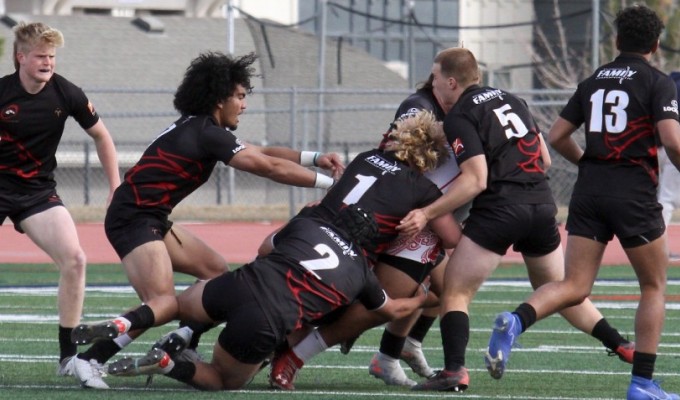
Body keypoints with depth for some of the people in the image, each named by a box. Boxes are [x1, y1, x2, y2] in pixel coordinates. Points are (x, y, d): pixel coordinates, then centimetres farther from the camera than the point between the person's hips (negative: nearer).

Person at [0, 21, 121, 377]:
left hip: (38, 191, 2)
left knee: (74, 260, -15)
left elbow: (100, 135, 9)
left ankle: (69, 357, -7)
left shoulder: (66, 94, -7)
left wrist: (116, 188, 7)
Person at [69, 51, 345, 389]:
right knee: (163, 303, -24)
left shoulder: (200, 128, 13)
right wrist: (329, 182, -8)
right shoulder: (207, 135, -16)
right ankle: (90, 359, -23)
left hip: (151, 219, 11)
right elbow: (270, 167, -14)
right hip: (134, 219, -11)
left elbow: (262, 153, 18)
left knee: (216, 270, 14)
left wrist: (314, 158, 7)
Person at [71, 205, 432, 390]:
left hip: (240, 283, 2)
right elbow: (393, 310, 39)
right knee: (226, 380, 22)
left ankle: (123, 325, 1)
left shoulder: (307, 226, 21)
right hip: (268, 324, -2)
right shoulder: (361, 273, 19)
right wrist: (421, 298, 59)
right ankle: (165, 364, -8)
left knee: (181, 303, 31)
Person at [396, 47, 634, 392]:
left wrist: (428, 213, -13)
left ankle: (454, 371, -17)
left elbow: (476, 180, -13)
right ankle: (621, 347, 15)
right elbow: (545, 159, 18)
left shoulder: (460, 116, -4)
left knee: (455, 294, -1)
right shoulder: (510, 100, 18)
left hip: (500, 208, -7)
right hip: (542, 203, 7)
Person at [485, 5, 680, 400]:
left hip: (589, 190, 4)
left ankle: (515, 321, -28)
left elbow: (558, 136, 15)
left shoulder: (593, 81, 14)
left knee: (574, 287, 2)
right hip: (635, 193, -4)